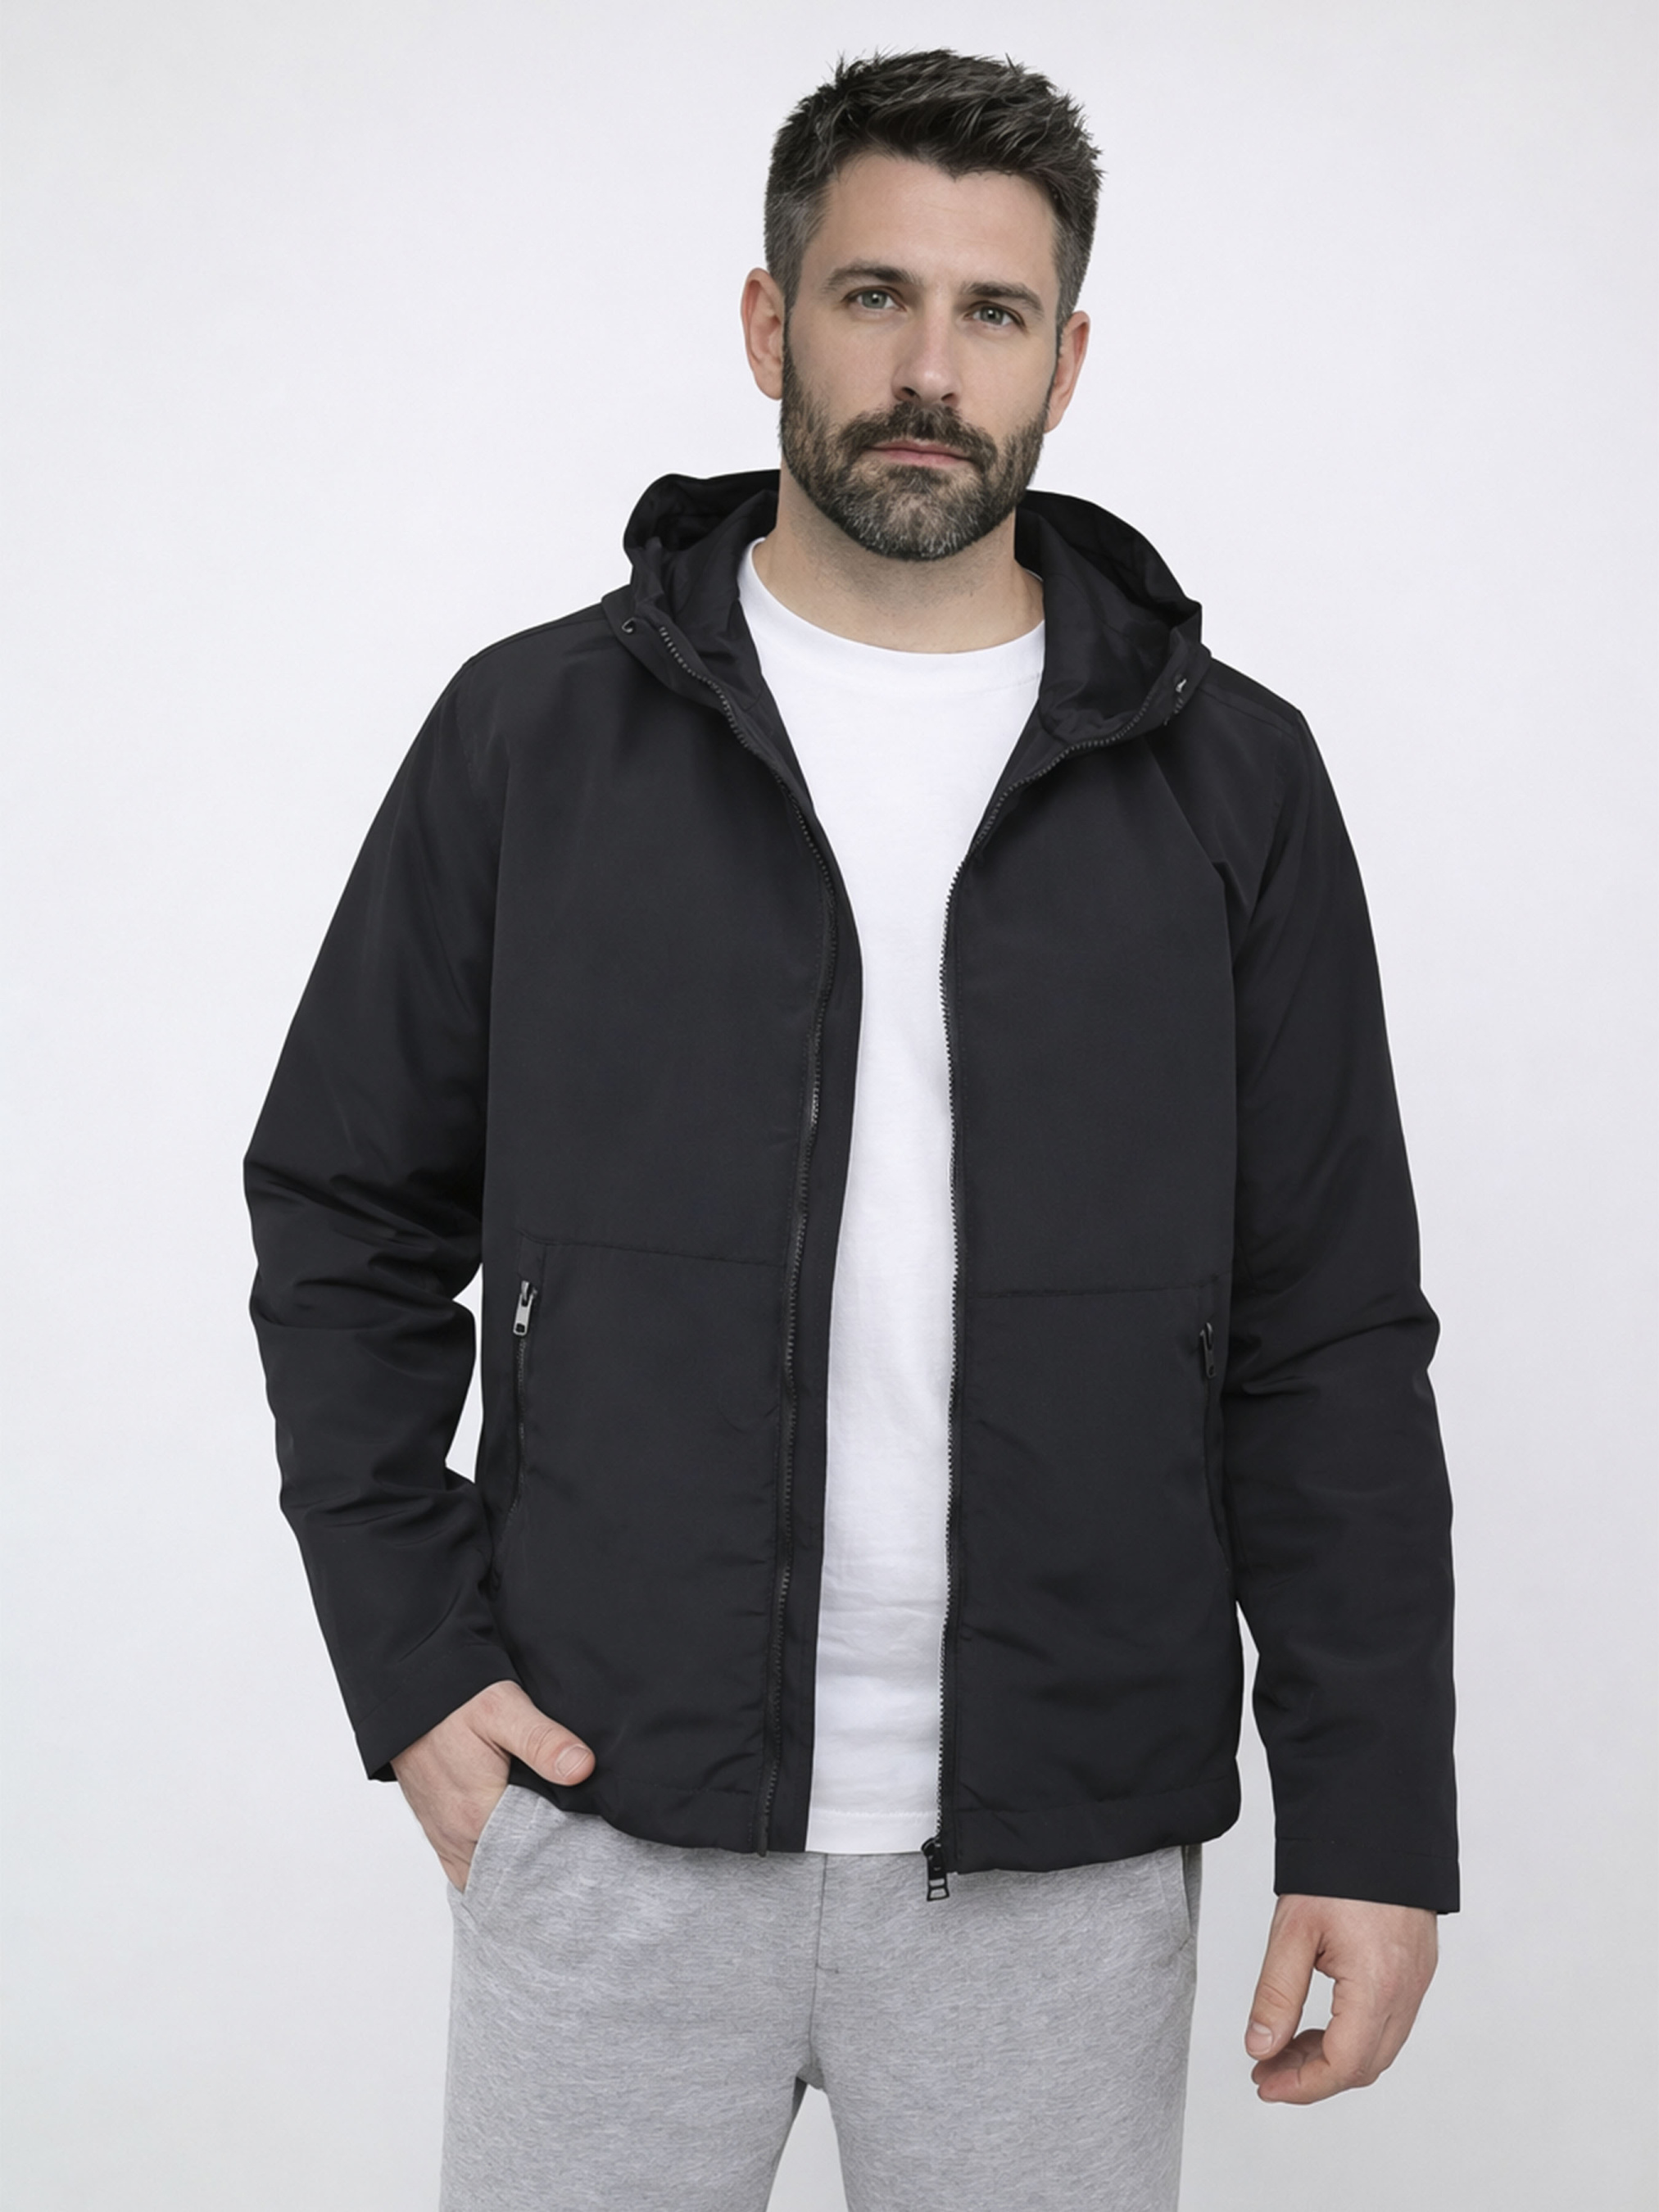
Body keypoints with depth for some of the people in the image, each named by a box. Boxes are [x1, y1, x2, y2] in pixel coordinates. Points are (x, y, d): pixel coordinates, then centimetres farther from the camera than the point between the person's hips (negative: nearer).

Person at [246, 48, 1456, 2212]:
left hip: (1063, 1869, 1)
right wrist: (410, 1665, -2)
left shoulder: (1228, 779, 2)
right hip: (605, 1836, 0)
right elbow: (348, 1220, 7)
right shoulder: (534, 733, 1)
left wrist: (1375, 1820, -3)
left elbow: (1330, 1341, 1)